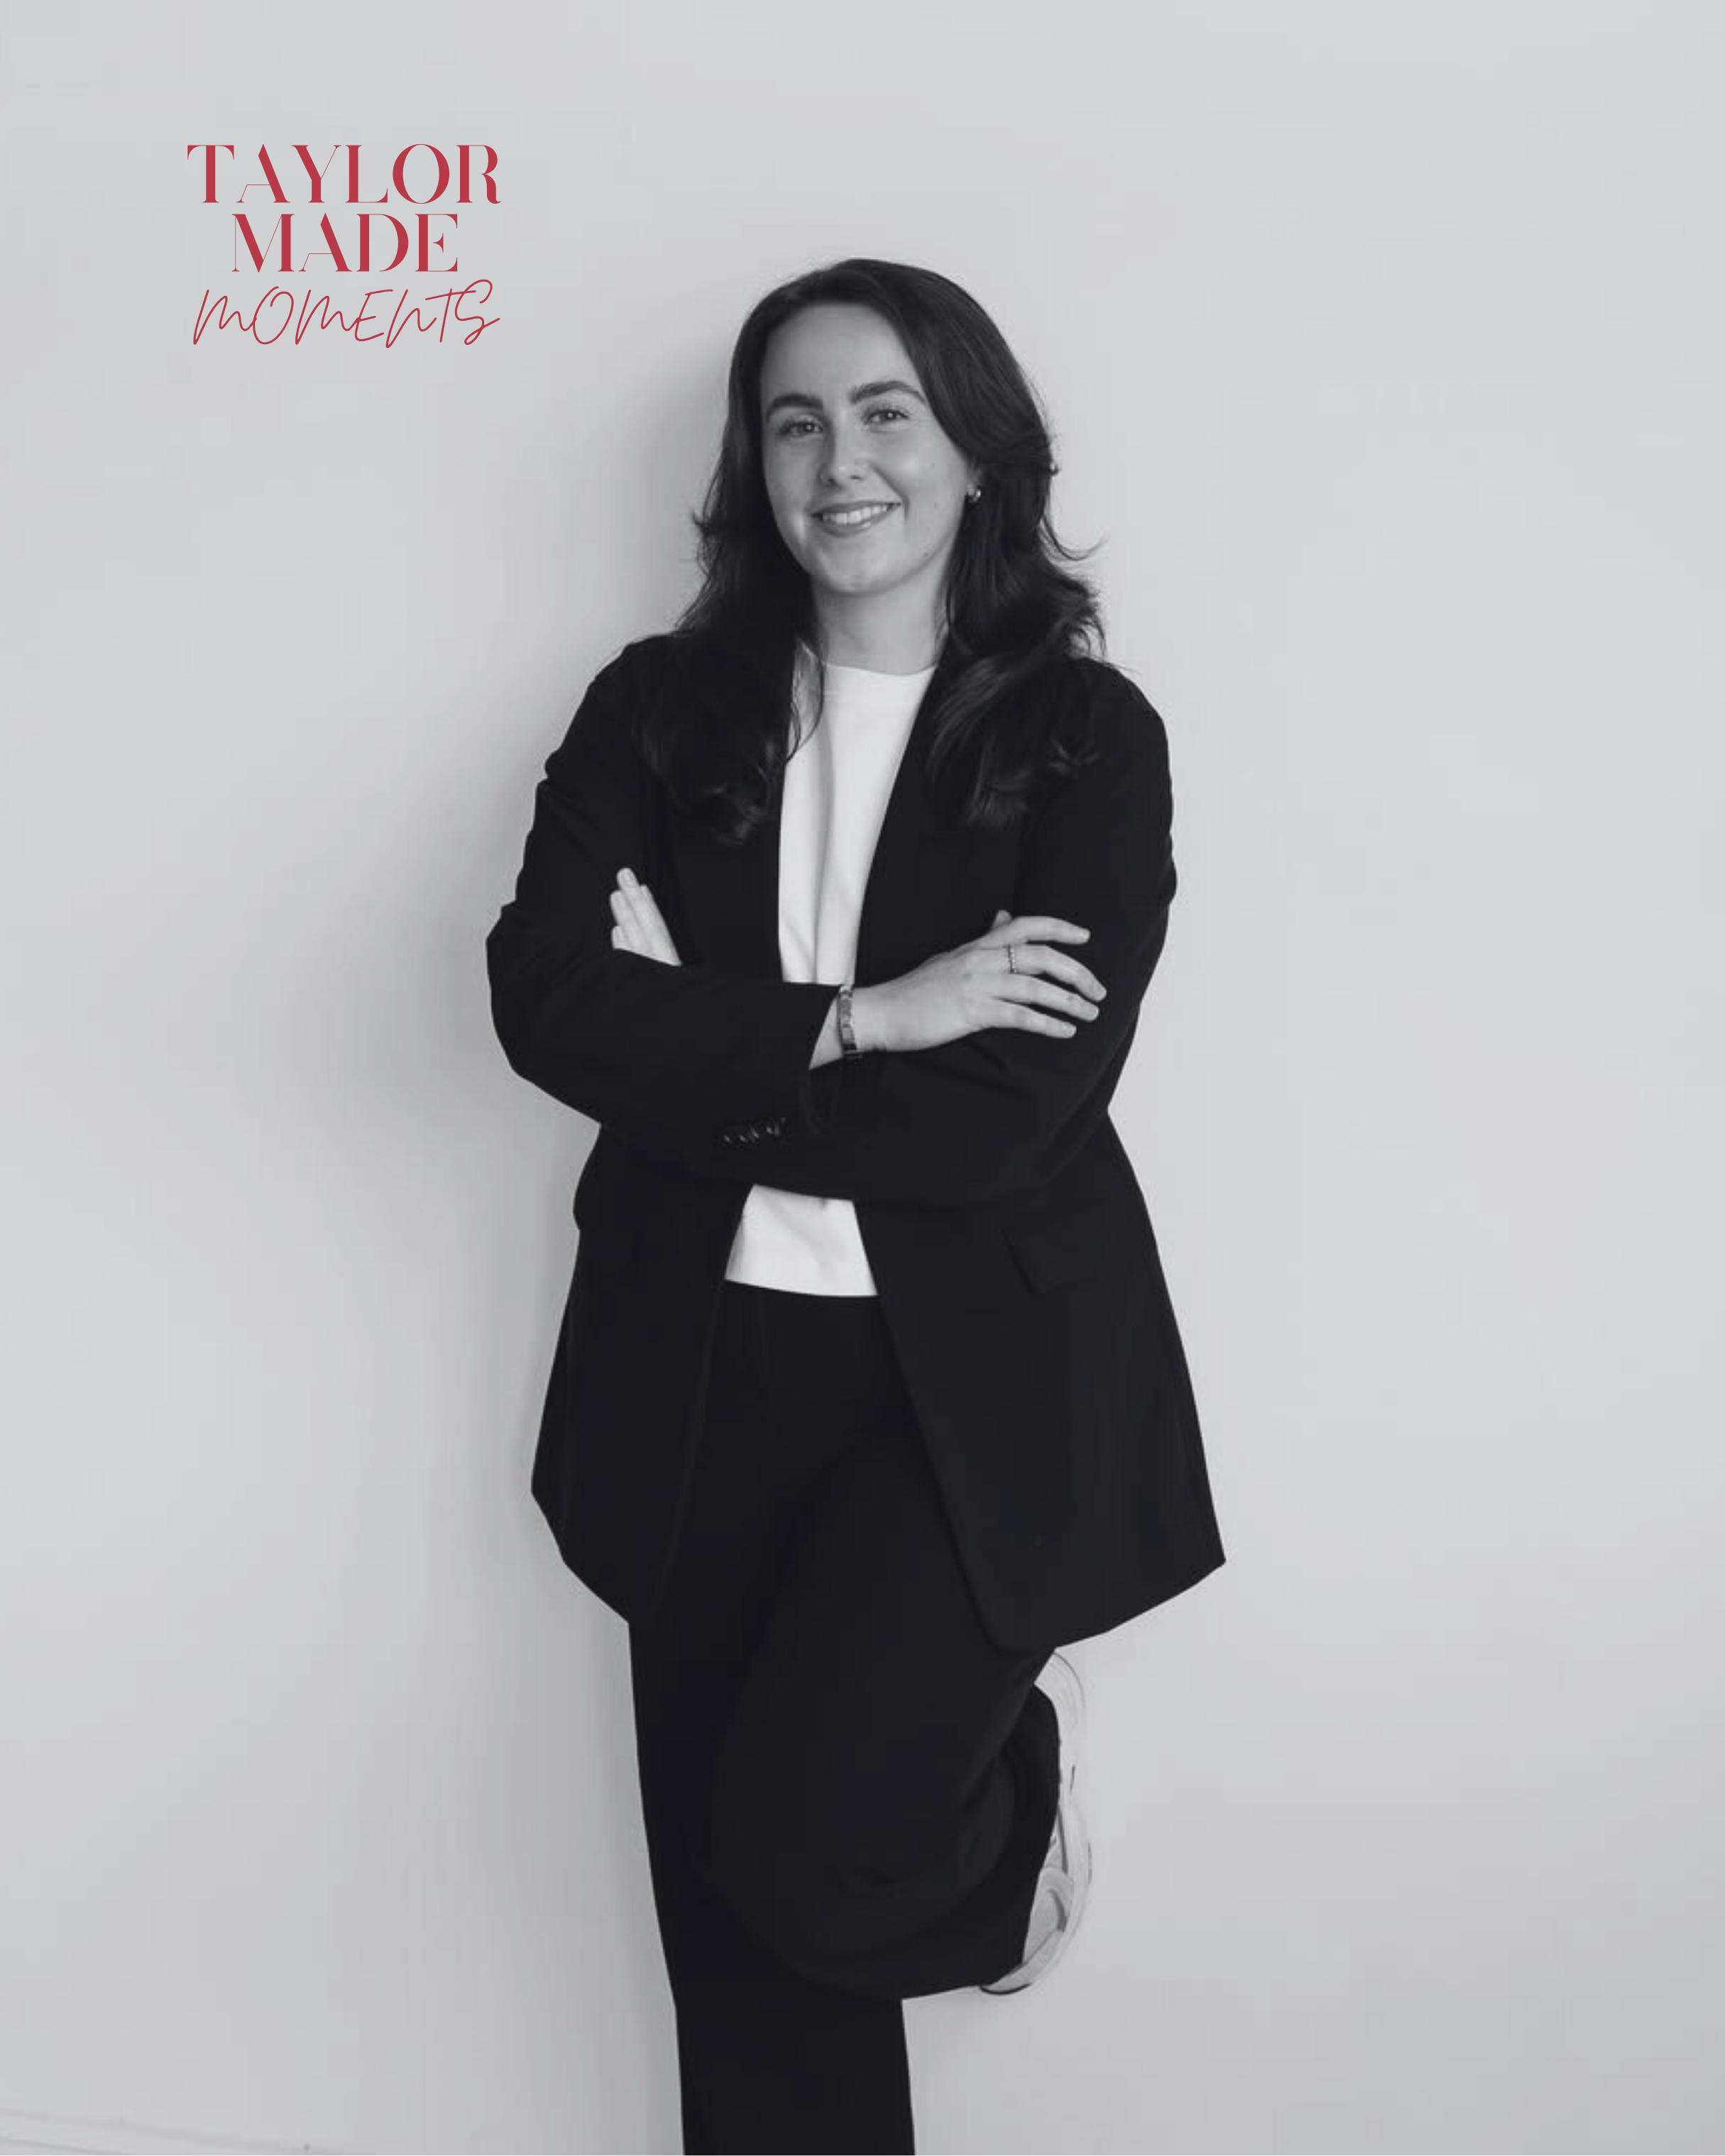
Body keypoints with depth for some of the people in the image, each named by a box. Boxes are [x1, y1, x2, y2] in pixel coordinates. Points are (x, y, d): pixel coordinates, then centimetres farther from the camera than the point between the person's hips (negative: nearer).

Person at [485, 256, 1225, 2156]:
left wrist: (693, 1049, -14)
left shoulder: (1088, 737, -5)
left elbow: (1021, 1107, -16)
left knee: (800, 1852, -10)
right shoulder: (659, 710, 2)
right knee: (731, 1921, 11)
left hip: (972, 1383, -3)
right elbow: (542, 994, -11)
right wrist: (856, 1019, -18)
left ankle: (1014, 1758, 22)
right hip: (706, 1372, 3)